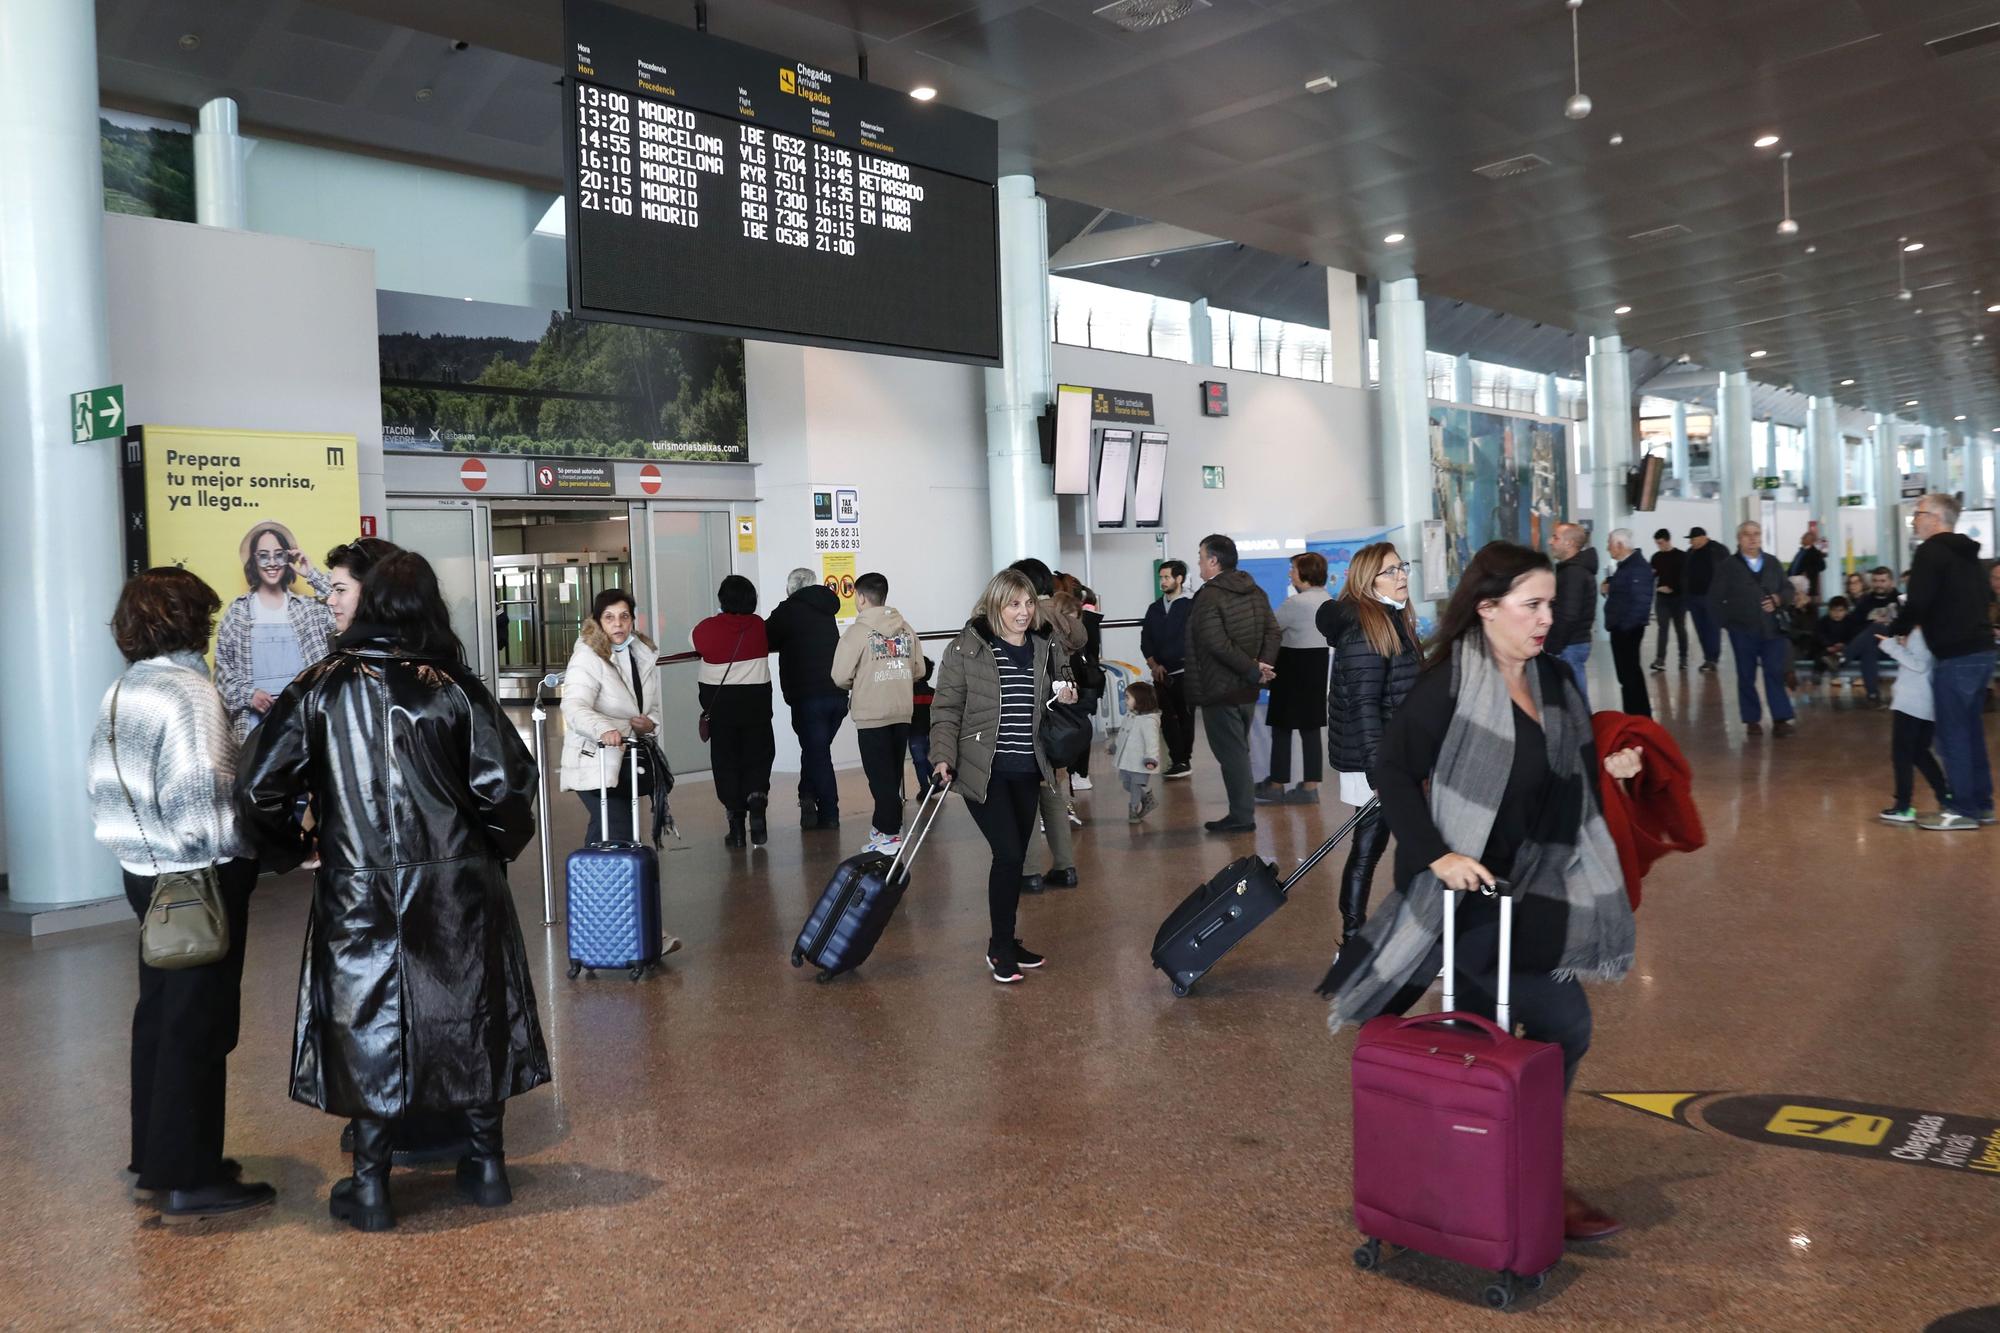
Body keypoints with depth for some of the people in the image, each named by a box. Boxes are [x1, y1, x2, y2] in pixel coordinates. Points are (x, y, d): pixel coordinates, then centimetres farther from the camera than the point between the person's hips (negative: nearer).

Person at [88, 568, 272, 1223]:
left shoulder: (119, 694, 8)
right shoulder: (190, 692, -18)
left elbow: (108, 791, 11)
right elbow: (205, 806, -22)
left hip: (145, 871, 9)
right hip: (199, 876, -9)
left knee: (159, 1015, 17)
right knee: (198, 1027, 0)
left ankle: (153, 1161, 29)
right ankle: (189, 1179, 9)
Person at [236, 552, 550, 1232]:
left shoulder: (320, 687, -3)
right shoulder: (454, 687, -5)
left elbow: (257, 789, -4)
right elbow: (508, 785, -11)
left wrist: (289, 851, 13)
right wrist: (493, 848, 8)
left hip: (356, 894, 0)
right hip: (459, 891, 0)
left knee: (368, 1024, 11)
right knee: (471, 1016, 13)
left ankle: (369, 1185, 19)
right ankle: (486, 1163, 25)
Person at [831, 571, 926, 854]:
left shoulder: (858, 631, -11)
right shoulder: (906, 629, 5)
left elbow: (841, 677, -13)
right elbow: (919, 669, 7)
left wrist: (855, 685, 9)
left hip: (871, 715, -5)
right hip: (903, 713, 5)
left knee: (880, 776, 0)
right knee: (893, 774, 15)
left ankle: (889, 834, 0)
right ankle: (884, 824, 25)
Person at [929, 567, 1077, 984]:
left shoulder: (1046, 652, 9)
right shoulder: (965, 650, -6)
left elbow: (1056, 710, 23)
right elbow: (947, 710, -6)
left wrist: (1067, 699, 0)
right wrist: (943, 757, -17)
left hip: (1027, 772, 5)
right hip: (984, 772, -5)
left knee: (1015, 860, 11)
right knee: (1008, 855, -12)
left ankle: (1006, 942, 26)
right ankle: (1000, 948, 3)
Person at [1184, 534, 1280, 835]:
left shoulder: (1208, 597, -16)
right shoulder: (1255, 592, 10)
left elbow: (1217, 644, -24)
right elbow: (1272, 631, 4)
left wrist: (1254, 670, -19)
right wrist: (1262, 666, -7)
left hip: (1219, 689, -8)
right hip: (1247, 688, 8)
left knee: (1231, 752, -3)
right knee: (1238, 749, 16)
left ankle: (1242, 816, 0)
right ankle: (1242, 811, 20)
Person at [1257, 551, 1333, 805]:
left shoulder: (1296, 603, -18)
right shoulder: (1328, 599, 8)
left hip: (1293, 669, -8)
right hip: (1319, 663, 8)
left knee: (1282, 727, 2)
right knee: (1311, 727, 9)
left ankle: (1277, 785, 8)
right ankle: (1310, 786, 10)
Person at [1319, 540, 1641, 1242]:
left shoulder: (1555, 681, 7)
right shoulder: (1449, 685, -15)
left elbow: (1559, 777, 16)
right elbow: (1392, 771, -16)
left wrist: (1608, 768, -4)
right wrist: (1435, 854, -24)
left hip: (1524, 893, 7)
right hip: (1465, 892, -7)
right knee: (1562, 1025, -6)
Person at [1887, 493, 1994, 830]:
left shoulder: (1931, 552, -10)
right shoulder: (1967, 553, 18)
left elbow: (1917, 602, -19)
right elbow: (1983, 598, 23)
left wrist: (1897, 631, -1)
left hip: (1955, 656, -9)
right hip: (1980, 651, 9)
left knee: (1952, 735, -2)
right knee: (1972, 730, 16)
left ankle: (1963, 809, 1)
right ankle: (1981, 803, 21)